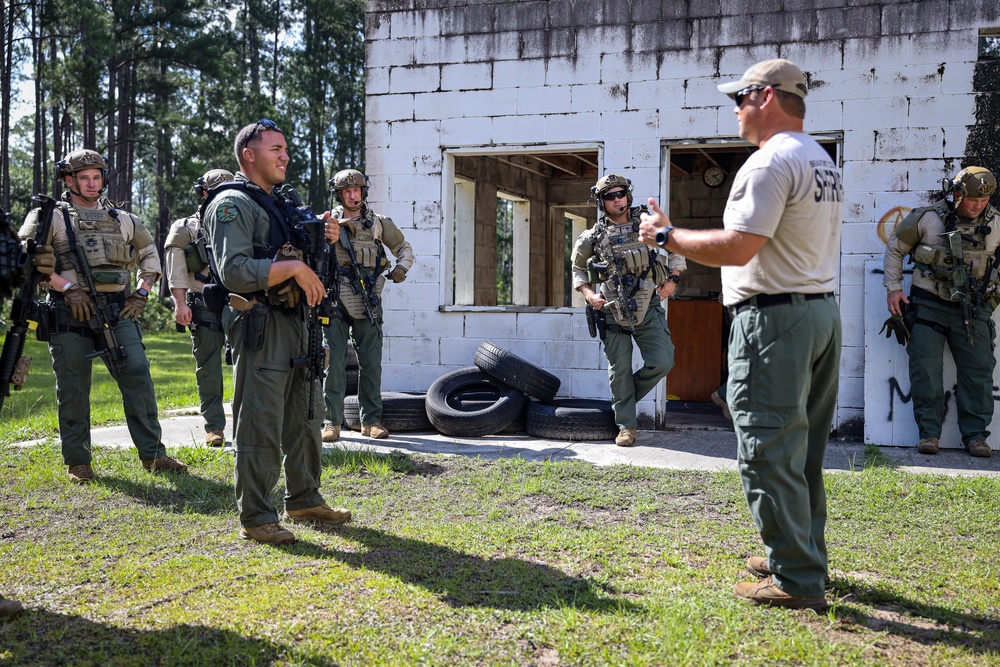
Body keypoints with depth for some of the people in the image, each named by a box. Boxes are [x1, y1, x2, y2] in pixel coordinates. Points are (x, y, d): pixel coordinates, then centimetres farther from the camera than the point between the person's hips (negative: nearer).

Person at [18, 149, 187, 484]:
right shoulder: (52, 217, 3)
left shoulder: (122, 219, 16)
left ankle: (153, 454, 2)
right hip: (71, 313, -3)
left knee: (138, 377, -4)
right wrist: (67, 287, -15)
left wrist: (142, 292, 14)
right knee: (73, 389, 1)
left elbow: (149, 252, 27)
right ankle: (78, 462, 11)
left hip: (117, 311, 3)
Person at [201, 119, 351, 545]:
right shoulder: (232, 204, -8)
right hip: (261, 326, -9)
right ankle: (255, 518, 2)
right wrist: (294, 266, -20)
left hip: (297, 322, 9)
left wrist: (324, 239, 6)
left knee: (306, 418, 16)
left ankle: (304, 501, 28)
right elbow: (235, 271, -21)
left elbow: (304, 261, 26)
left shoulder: (282, 204, 20)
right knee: (260, 426, -6)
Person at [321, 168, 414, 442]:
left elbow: (404, 247, 21)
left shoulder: (379, 223, 11)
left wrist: (402, 267, 3)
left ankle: (371, 420, 13)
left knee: (371, 362, 5)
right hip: (336, 299, -2)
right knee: (334, 361, -2)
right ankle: (332, 421, 4)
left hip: (368, 301, 2)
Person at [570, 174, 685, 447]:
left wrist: (672, 280, 2)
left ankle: (624, 398, 17)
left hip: (648, 309, 1)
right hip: (613, 312, -1)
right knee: (620, 371, 2)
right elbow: (578, 269, 15)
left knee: (662, 362, -8)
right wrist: (588, 293, -1)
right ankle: (627, 425, 14)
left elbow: (676, 251, 15)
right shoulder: (593, 237, 2)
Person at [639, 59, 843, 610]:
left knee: (769, 454, -4)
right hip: (823, 311, 10)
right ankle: (802, 556, 26)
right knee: (804, 453, 17)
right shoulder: (824, 162, 17)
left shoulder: (772, 160, -14)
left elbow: (738, 248, -21)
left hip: (774, 320, -10)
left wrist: (666, 235, -10)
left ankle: (797, 580, 0)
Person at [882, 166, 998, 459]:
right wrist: (893, 288, -2)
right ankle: (929, 432, 7)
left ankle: (975, 435, 11)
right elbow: (894, 249, 4)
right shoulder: (927, 218, -8)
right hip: (930, 306, -2)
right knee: (925, 369, -3)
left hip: (973, 310, 2)